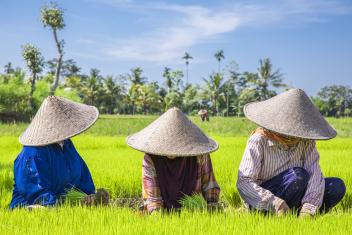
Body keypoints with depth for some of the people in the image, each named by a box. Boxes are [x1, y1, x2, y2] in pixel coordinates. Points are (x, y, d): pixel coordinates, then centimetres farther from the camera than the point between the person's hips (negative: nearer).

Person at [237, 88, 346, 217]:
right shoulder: (259, 141, -19)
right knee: (298, 175, -28)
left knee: (337, 186, -10)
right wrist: (274, 202, -39)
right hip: (262, 204, -5)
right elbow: (244, 182, -25)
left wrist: (309, 208, -34)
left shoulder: (306, 141, -7)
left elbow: (314, 173, -17)